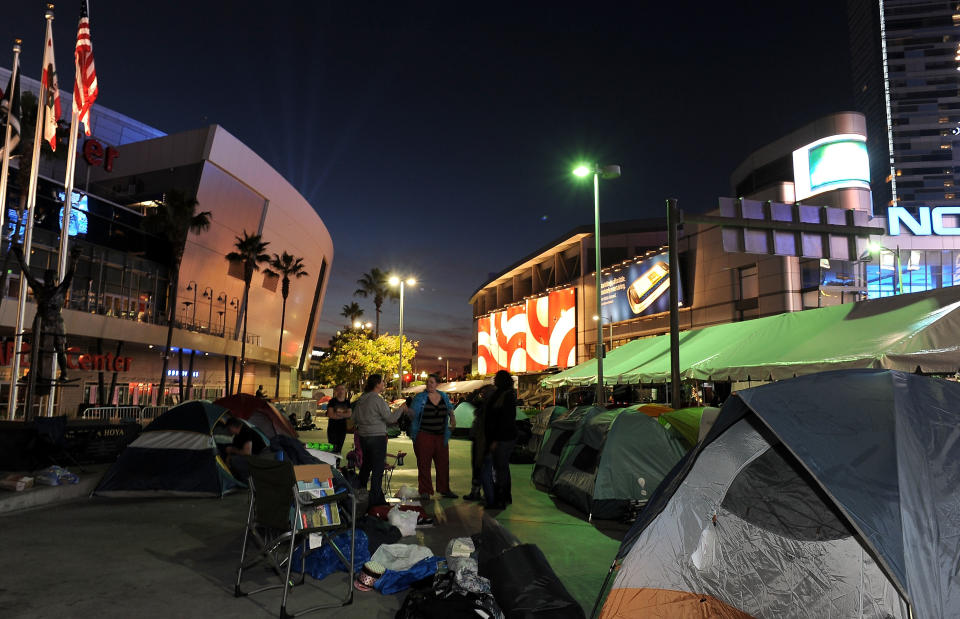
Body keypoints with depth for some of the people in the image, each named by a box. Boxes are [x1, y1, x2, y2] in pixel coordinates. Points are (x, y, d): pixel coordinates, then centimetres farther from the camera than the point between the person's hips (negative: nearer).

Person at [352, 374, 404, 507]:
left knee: (366, 465, 20)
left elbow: (354, 419, 15)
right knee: (378, 468, -2)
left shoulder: (361, 399, 9)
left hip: (363, 436, 8)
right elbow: (390, 418, -14)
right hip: (377, 437, -8)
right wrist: (401, 408, -3)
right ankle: (375, 499, 0)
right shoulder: (378, 400, -15)